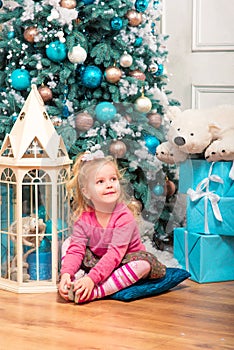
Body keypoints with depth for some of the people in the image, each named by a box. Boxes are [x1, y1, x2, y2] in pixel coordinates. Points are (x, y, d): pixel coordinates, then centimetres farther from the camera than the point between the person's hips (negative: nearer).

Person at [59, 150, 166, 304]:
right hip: (97, 262, 4)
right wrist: (66, 274, -36)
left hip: (124, 261, -4)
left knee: (144, 263, -34)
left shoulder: (124, 216, -23)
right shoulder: (83, 217, -10)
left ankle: (95, 292, -41)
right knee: (69, 242, -5)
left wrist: (92, 278, -42)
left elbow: (115, 254, -31)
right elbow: (76, 249, -15)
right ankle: (72, 284, -23)